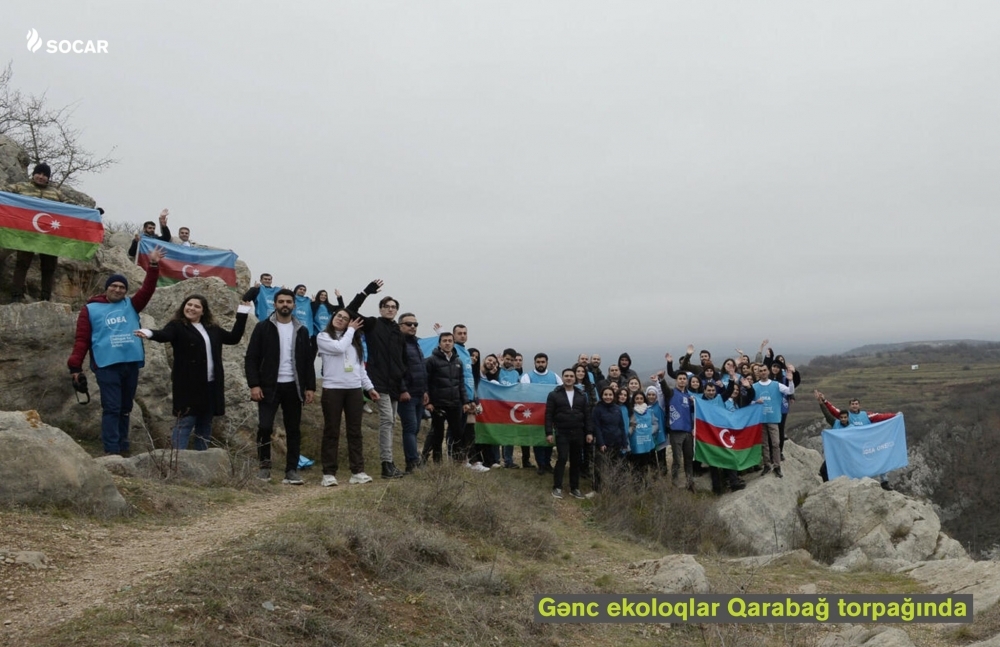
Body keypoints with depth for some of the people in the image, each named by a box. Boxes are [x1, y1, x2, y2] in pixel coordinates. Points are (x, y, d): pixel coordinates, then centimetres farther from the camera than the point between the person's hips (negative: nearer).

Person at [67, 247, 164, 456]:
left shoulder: (131, 305, 14)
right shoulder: (91, 309, 6)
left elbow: (147, 290, 1)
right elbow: (81, 339, 1)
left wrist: (153, 266, -10)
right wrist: (75, 366, -5)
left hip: (131, 364, 4)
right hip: (107, 365, -4)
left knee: (125, 409, 11)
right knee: (111, 408, -7)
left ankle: (123, 449, 18)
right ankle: (111, 450, -6)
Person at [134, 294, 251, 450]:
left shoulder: (212, 328, 14)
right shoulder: (177, 326, -3)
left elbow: (233, 338, 20)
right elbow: (164, 334, -22)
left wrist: (242, 313, 21)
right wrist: (149, 333, -45)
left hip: (210, 385, 6)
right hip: (189, 385, -6)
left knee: (205, 424, 12)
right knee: (185, 423, -7)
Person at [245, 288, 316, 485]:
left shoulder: (301, 331, 9)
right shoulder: (263, 327, 0)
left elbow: (308, 361, 10)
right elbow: (251, 358, -3)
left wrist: (310, 386, 2)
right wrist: (254, 384, -12)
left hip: (293, 387, 3)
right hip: (269, 386, -3)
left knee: (293, 430, 4)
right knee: (265, 426, -11)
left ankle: (291, 471, 10)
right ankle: (264, 465, 8)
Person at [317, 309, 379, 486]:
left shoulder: (354, 340, 18)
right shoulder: (323, 337, 2)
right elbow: (339, 348, -16)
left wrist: (369, 387, 13)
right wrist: (351, 330, -3)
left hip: (354, 390, 5)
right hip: (332, 389, -5)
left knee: (355, 431, 5)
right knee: (332, 431, -1)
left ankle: (357, 472, 7)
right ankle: (329, 473, 2)